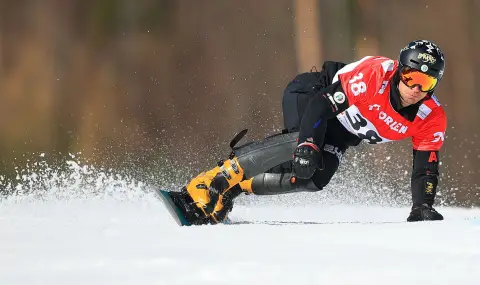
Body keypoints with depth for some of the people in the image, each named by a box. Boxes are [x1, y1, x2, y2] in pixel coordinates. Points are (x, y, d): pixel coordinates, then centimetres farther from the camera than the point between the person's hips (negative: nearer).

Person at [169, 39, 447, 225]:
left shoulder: (432, 119, -18)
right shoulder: (375, 73, -33)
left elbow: (426, 167, -9)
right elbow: (323, 104, -33)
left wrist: (422, 208, -22)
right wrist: (307, 146, -44)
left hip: (340, 133, 6)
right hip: (311, 95, -6)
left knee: (314, 179, -18)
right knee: (302, 149, -35)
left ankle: (233, 189, -4)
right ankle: (205, 186, -35)